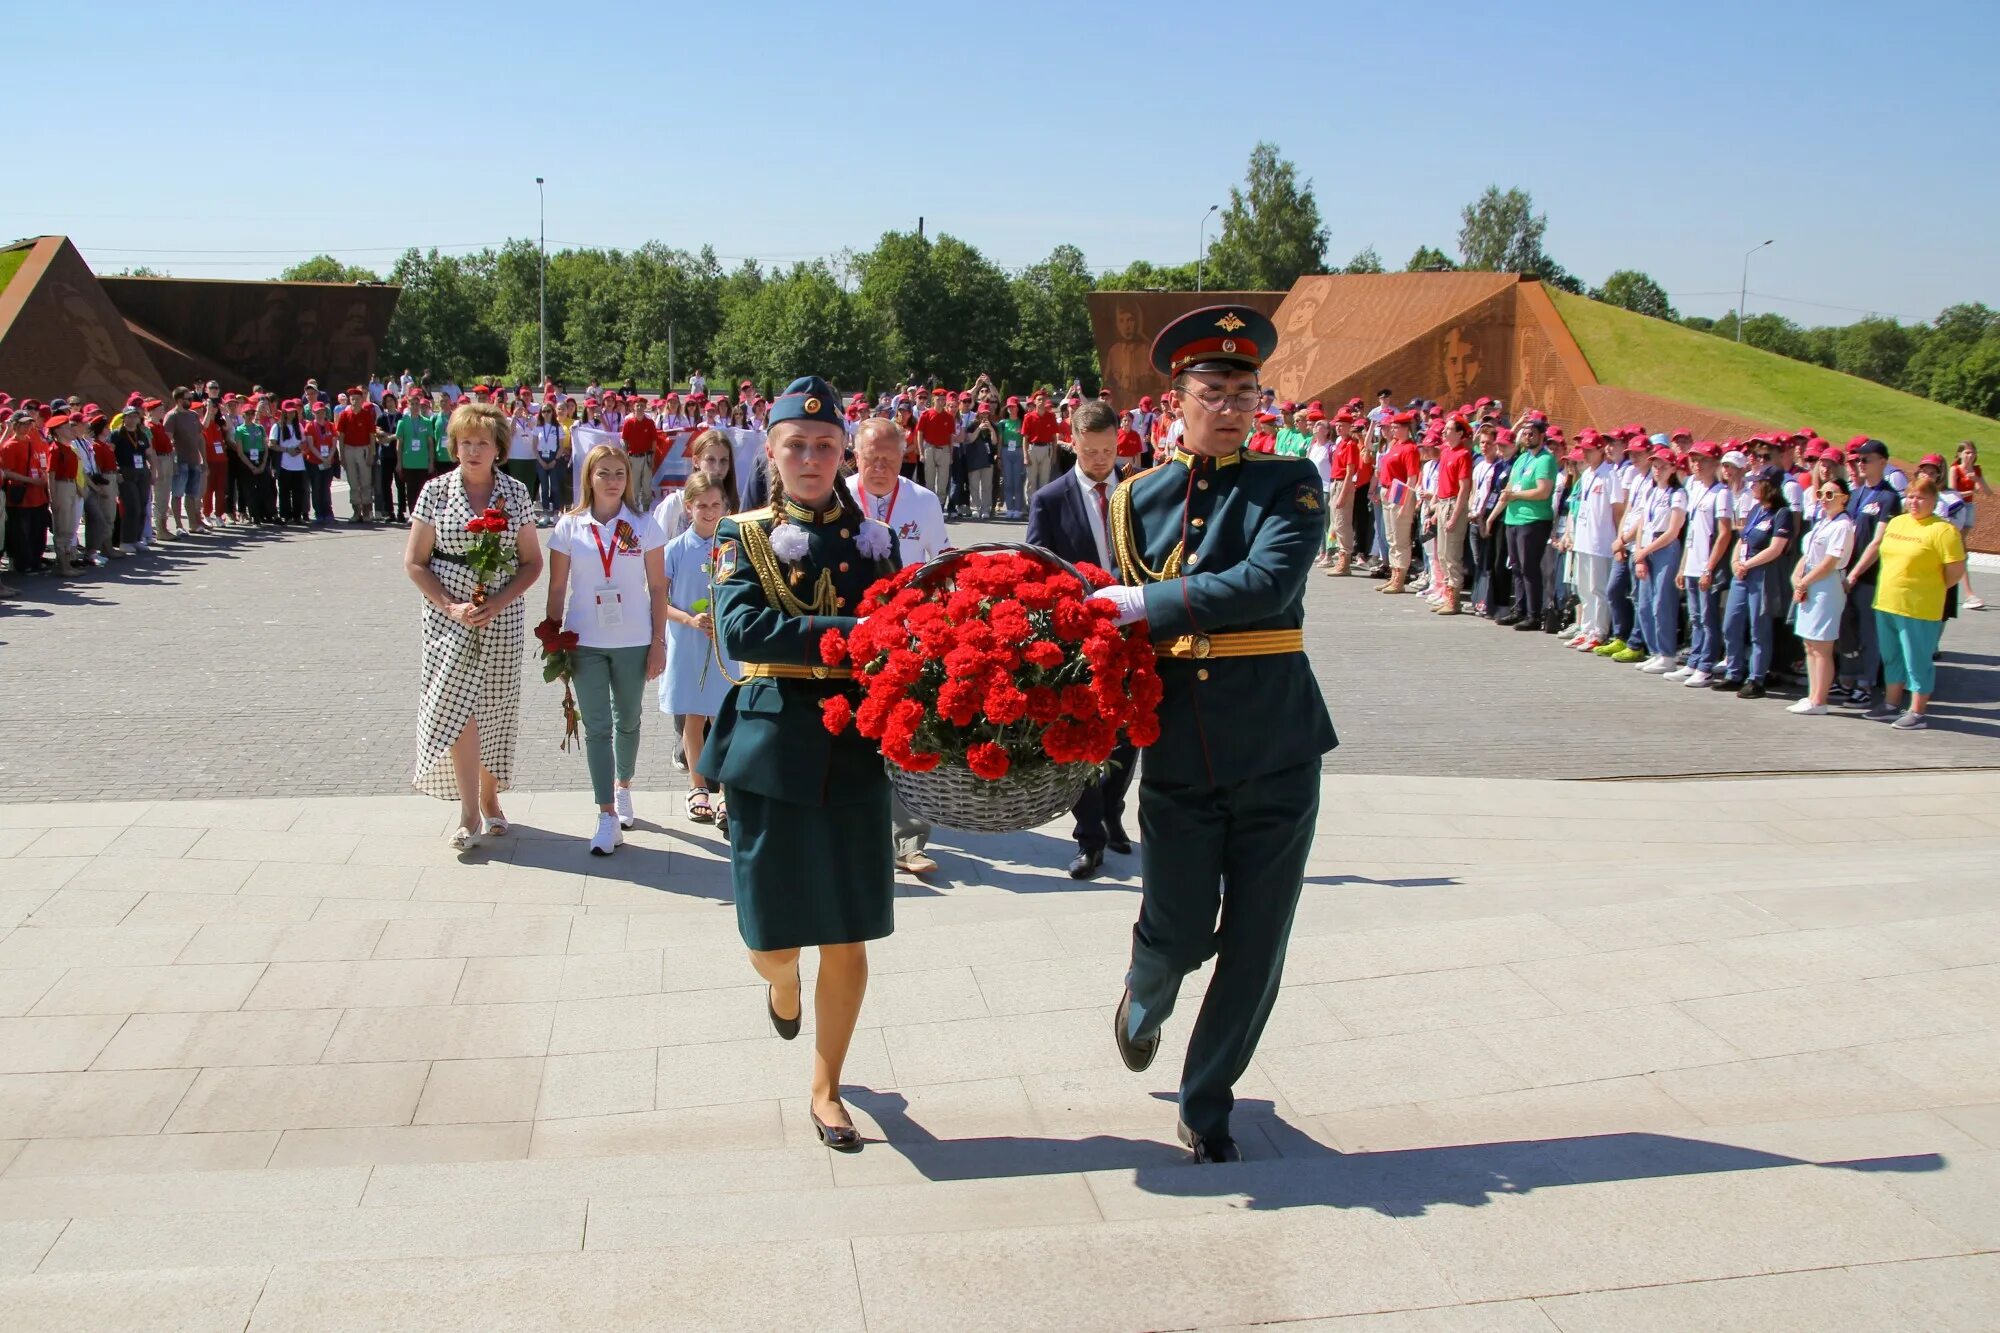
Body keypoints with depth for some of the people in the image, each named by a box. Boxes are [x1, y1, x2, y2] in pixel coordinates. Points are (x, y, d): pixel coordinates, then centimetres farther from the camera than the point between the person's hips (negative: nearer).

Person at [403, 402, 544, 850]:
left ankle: (490, 800, 24)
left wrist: (497, 603, -11)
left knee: (495, 710, 6)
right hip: (449, 618, -1)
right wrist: (450, 606, -12)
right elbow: (414, 561, 1)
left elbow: (532, 562, 4)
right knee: (456, 706, -8)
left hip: (502, 619, 1)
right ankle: (469, 812, -2)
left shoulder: (515, 493, 3)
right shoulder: (436, 491, 0)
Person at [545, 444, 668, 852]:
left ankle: (622, 788, 38)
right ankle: (608, 817, 1)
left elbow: (658, 588, 0)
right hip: (585, 642, 0)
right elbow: (557, 589, 3)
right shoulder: (569, 526, 0)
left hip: (633, 641, 0)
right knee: (596, 727, -1)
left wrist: (659, 642, -3)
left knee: (627, 721, 15)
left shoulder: (643, 526, -1)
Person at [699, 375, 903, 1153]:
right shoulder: (745, 536, 2)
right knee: (773, 938, 2)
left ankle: (826, 1088, 24)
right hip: (773, 747, -2)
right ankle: (783, 985, 41)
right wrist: (846, 634, -25)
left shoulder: (876, 541, 10)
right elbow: (739, 630, -15)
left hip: (855, 751, 2)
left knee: (848, 936, 5)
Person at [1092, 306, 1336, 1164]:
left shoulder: (1290, 484, -2)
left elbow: (1270, 580, -20)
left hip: (1276, 755, -1)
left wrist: (1150, 603, -21)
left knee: (1255, 945, 5)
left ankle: (1208, 1104, 26)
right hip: (1178, 756, 1)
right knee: (1178, 936, 3)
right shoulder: (1138, 499, 7)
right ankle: (1144, 1004, 41)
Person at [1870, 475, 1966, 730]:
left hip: (1919, 609, -7)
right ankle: (1891, 703, 32)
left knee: (1918, 661, 0)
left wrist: (1932, 590, -1)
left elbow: (1956, 570, -12)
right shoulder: (1896, 522, 11)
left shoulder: (1942, 530, -12)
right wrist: (1891, 589, 15)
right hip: (1886, 604, 8)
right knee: (1891, 657, 18)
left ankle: (1917, 712, 8)